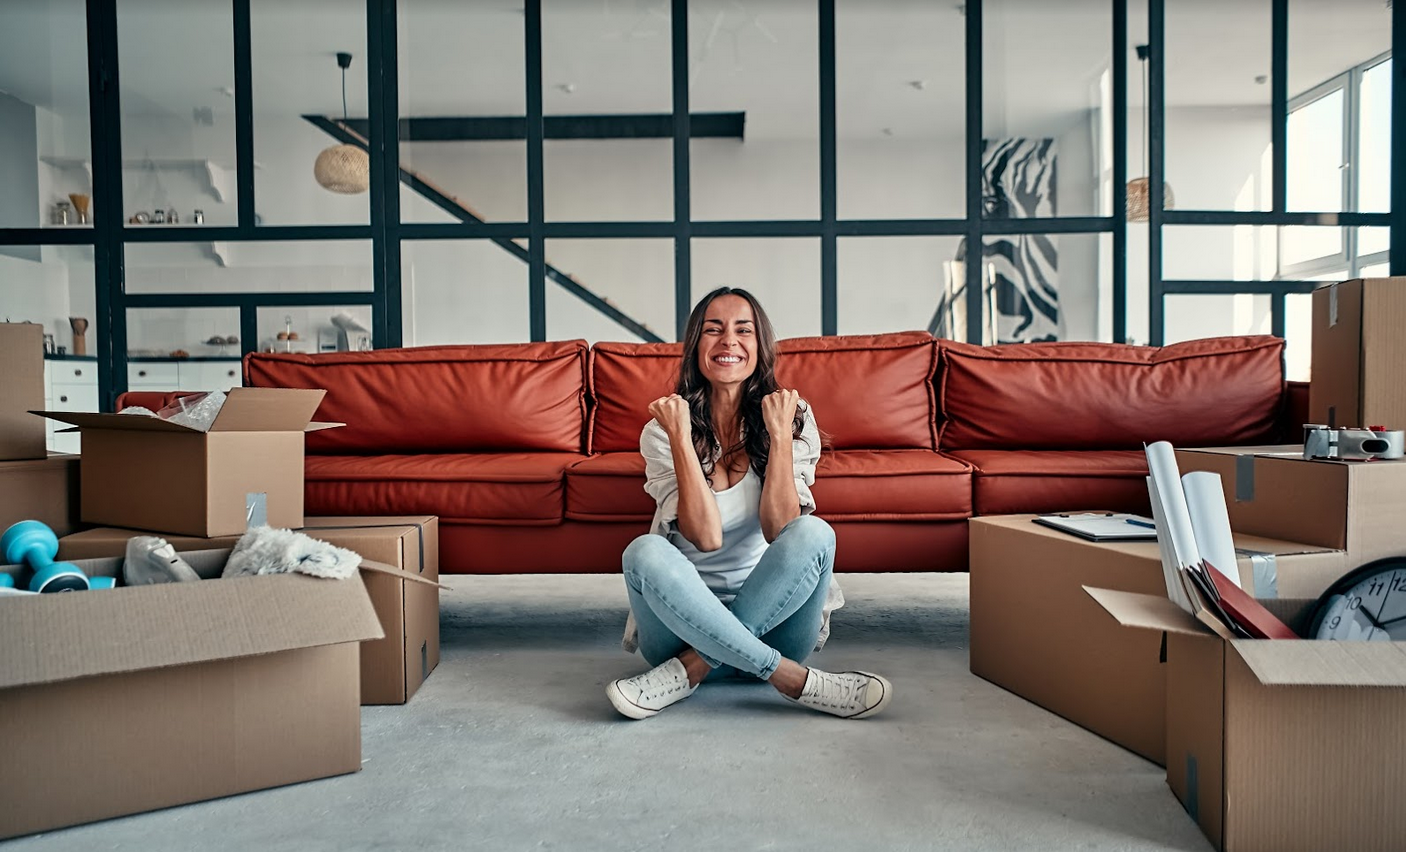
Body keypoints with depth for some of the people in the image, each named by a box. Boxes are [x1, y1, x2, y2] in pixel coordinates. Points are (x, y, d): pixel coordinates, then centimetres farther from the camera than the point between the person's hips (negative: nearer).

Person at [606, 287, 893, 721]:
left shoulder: (795, 417, -1)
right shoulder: (662, 431, -4)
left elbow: (780, 530, -14)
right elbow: (705, 537, -18)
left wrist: (780, 434, -19)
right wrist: (680, 438, -20)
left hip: (770, 612, 1)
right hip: (684, 615, 0)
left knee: (814, 535, -28)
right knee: (644, 552, -32)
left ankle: (691, 669, -23)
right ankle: (792, 679, -27)